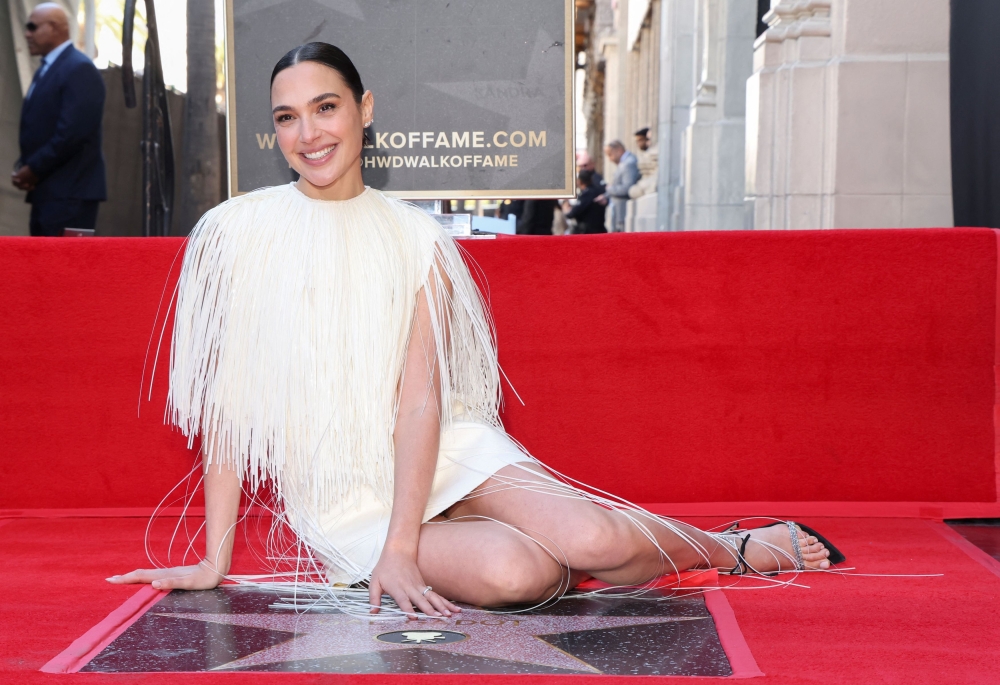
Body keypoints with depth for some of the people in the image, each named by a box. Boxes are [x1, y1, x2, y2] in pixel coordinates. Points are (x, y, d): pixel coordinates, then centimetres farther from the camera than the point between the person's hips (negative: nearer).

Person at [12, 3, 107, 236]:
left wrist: (34, 169, -14)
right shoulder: (46, 70, 20)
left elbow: (72, 132, -21)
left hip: (69, 193, -10)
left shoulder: (79, 69, -12)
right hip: (46, 190, 10)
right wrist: (24, 166, 3)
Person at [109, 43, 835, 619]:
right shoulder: (237, 232, -4)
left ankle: (732, 547, 7)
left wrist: (399, 551, -20)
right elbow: (224, 402, -3)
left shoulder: (416, 239, 0)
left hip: (443, 452, 2)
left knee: (590, 538, -24)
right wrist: (214, 562, -5)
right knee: (510, 573, -30)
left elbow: (421, 400, -9)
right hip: (342, 495, -1)